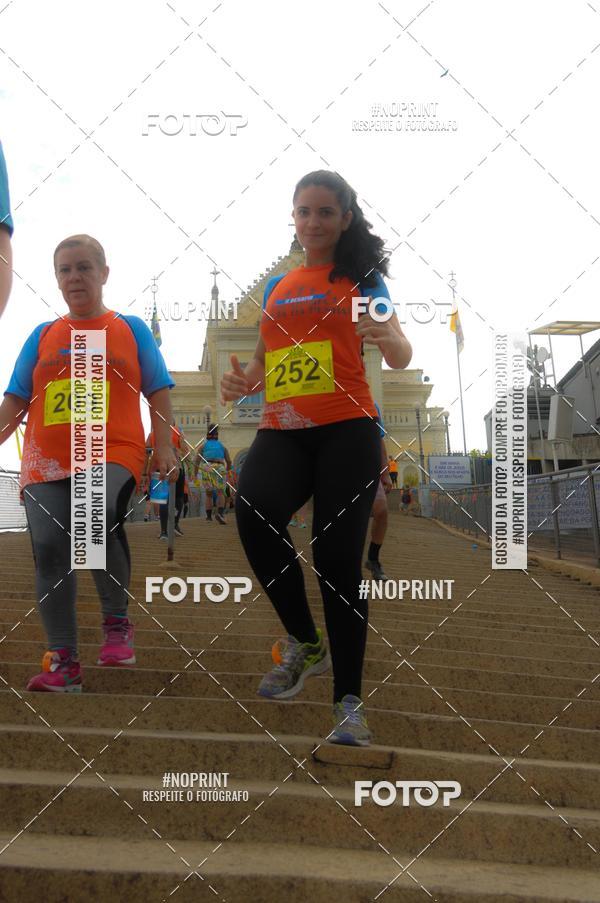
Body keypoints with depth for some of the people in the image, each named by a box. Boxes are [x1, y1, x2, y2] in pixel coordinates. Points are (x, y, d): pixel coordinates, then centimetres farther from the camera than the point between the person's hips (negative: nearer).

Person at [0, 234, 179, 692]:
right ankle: (63, 662, 6)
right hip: (46, 461, 4)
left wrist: (164, 445, -2)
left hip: (113, 453, -4)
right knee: (50, 551, -5)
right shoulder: (42, 336, 17)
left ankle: (117, 621, -12)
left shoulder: (131, 329, 12)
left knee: (100, 514, -33)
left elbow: (158, 393, 9)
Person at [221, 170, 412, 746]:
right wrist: (242, 380, 5)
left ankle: (349, 702, 2)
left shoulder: (360, 278, 7)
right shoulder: (276, 287, 20)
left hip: (346, 429, -3)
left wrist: (393, 340, -31)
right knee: (254, 511, -28)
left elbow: (400, 356, -6)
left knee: (338, 558, -10)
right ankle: (304, 642, -7)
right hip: (280, 429, 3)